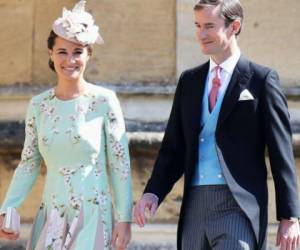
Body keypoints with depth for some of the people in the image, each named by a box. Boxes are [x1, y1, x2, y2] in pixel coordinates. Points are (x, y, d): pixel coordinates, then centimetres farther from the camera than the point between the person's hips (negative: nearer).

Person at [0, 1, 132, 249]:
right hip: (51, 219, 4)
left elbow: (120, 164, -3)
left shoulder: (104, 101, -4)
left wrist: (124, 218, -7)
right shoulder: (39, 105, 7)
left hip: (92, 217, -4)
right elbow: (29, 164, 11)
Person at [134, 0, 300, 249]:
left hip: (239, 207, -5)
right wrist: (153, 192, -2)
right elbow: (174, 147, 15)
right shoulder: (189, 80, 15)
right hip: (195, 206, 6)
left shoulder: (261, 79, 0)